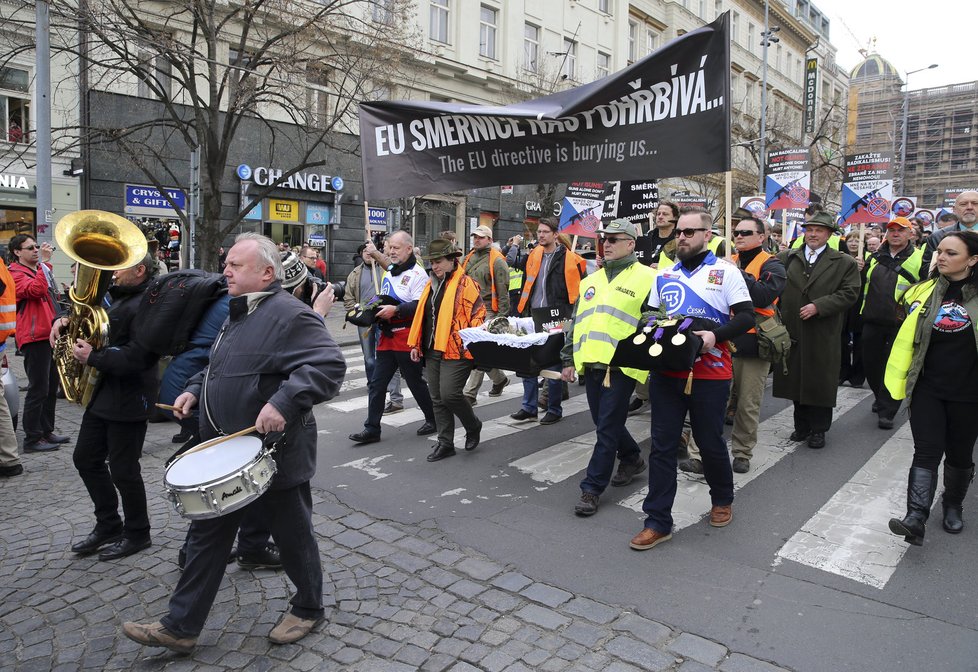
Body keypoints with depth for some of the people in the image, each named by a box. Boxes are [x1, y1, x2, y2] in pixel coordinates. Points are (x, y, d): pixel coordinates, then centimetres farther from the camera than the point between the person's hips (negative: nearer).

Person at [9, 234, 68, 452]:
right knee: (38, 389, -8)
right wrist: (44, 262, -24)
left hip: (49, 335, 9)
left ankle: (47, 431, 23)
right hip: (34, 338, -9)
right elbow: (36, 289, -26)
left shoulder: (40, 270, 20)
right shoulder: (16, 274, -7)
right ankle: (32, 439, -1)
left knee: (51, 386, 13)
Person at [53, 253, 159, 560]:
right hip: (102, 392, 10)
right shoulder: (117, 295, 11)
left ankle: (137, 534, 20)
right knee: (86, 458, 16)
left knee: (123, 469, 1)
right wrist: (64, 321, 4)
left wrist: (93, 357, -19)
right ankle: (108, 524, 31)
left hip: (128, 398, -10)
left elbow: (136, 356, -28)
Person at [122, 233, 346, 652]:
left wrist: (284, 402, -38)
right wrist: (196, 390, 10)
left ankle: (308, 609, 33)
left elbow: (329, 365, -30)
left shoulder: (290, 315, -19)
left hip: (274, 455, -9)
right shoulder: (238, 314, 12)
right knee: (207, 535, 15)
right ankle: (181, 626, 28)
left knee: (293, 536, 11)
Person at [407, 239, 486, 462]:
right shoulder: (431, 284, 15)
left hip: (456, 351, -8)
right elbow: (421, 315, 19)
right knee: (437, 399, 10)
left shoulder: (465, 283, -8)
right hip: (432, 351, 8)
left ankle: (473, 426, 16)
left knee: (449, 394, -13)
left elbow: (478, 314, -12)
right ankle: (445, 443, 20)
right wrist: (416, 344, 16)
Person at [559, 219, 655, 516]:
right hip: (591, 363, 7)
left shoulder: (647, 278, -1)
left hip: (621, 366, -7)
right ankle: (632, 459, 40)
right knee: (606, 423, 16)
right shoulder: (591, 280, 18)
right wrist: (569, 359, 17)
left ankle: (592, 488, 4)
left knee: (607, 429, -3)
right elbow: (575, 322, 20)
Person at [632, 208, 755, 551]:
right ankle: (658, 521, 12)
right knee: (662, 445, 4)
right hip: (666, 371, 4)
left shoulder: (725, 271, -1)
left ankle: (722, 500, 39)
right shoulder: (665, 274, 13)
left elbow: (746, 317, -6)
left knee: (710, 442, 11)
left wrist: (716, 335, -23)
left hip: (709, 373, -3)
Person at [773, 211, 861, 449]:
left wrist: (818, 306, -16)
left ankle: (818, 429, 16)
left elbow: (849, 293, -6)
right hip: (793, 331, 3)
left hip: (823, 335, -2)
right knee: (797, 379, 10)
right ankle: (802, 425, 23)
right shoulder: (787, 257, 8)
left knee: (820, 382, 3)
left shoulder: (844, 263, 1)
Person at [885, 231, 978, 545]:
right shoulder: (925, 291, 0)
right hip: (927, 389, 1)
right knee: (926, 452, -4)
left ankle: (953, 506, 36)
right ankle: (915, 519, -9)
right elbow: (907, 334, 12)